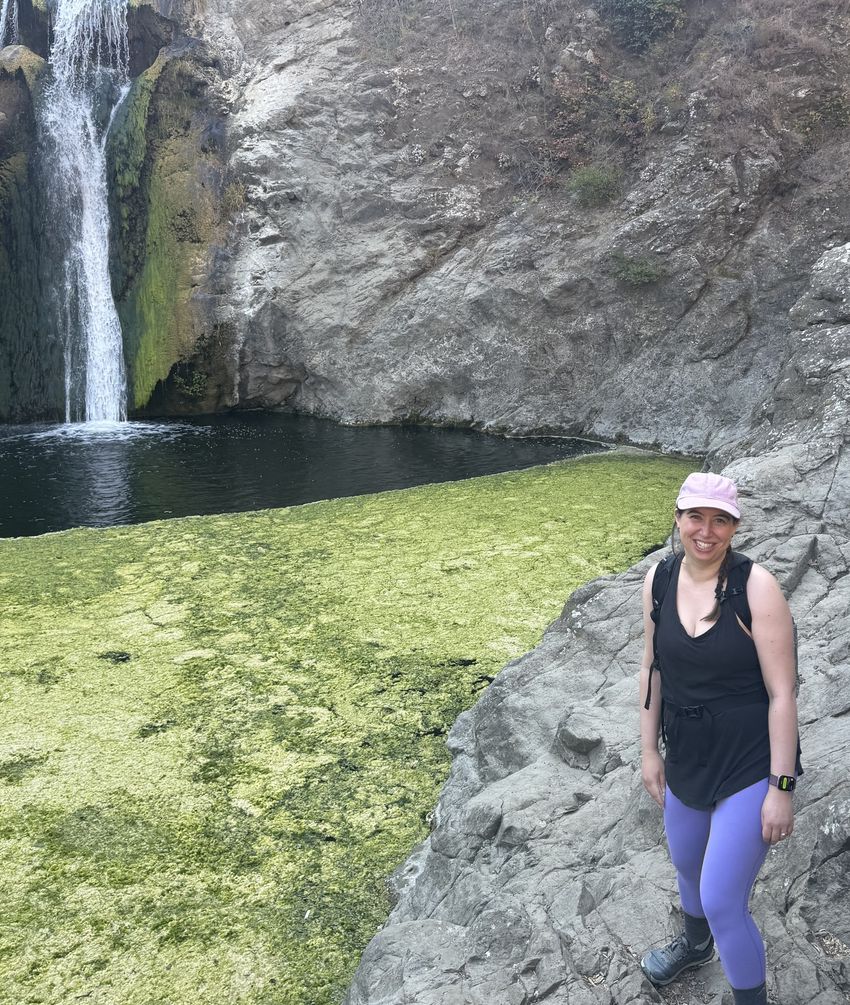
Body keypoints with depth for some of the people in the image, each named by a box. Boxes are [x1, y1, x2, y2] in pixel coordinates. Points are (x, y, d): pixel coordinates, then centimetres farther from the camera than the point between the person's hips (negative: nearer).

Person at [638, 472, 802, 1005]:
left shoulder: (756, 587, -21)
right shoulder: (659, 579, -6)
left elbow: (783, 692, -18)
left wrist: (781, 787, -16)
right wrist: (650, 751, 8)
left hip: (751, 766, -6)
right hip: (687, 759, 6)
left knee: (721, 901, -3)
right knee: (687, 866, 27)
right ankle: (695, 945, 59)